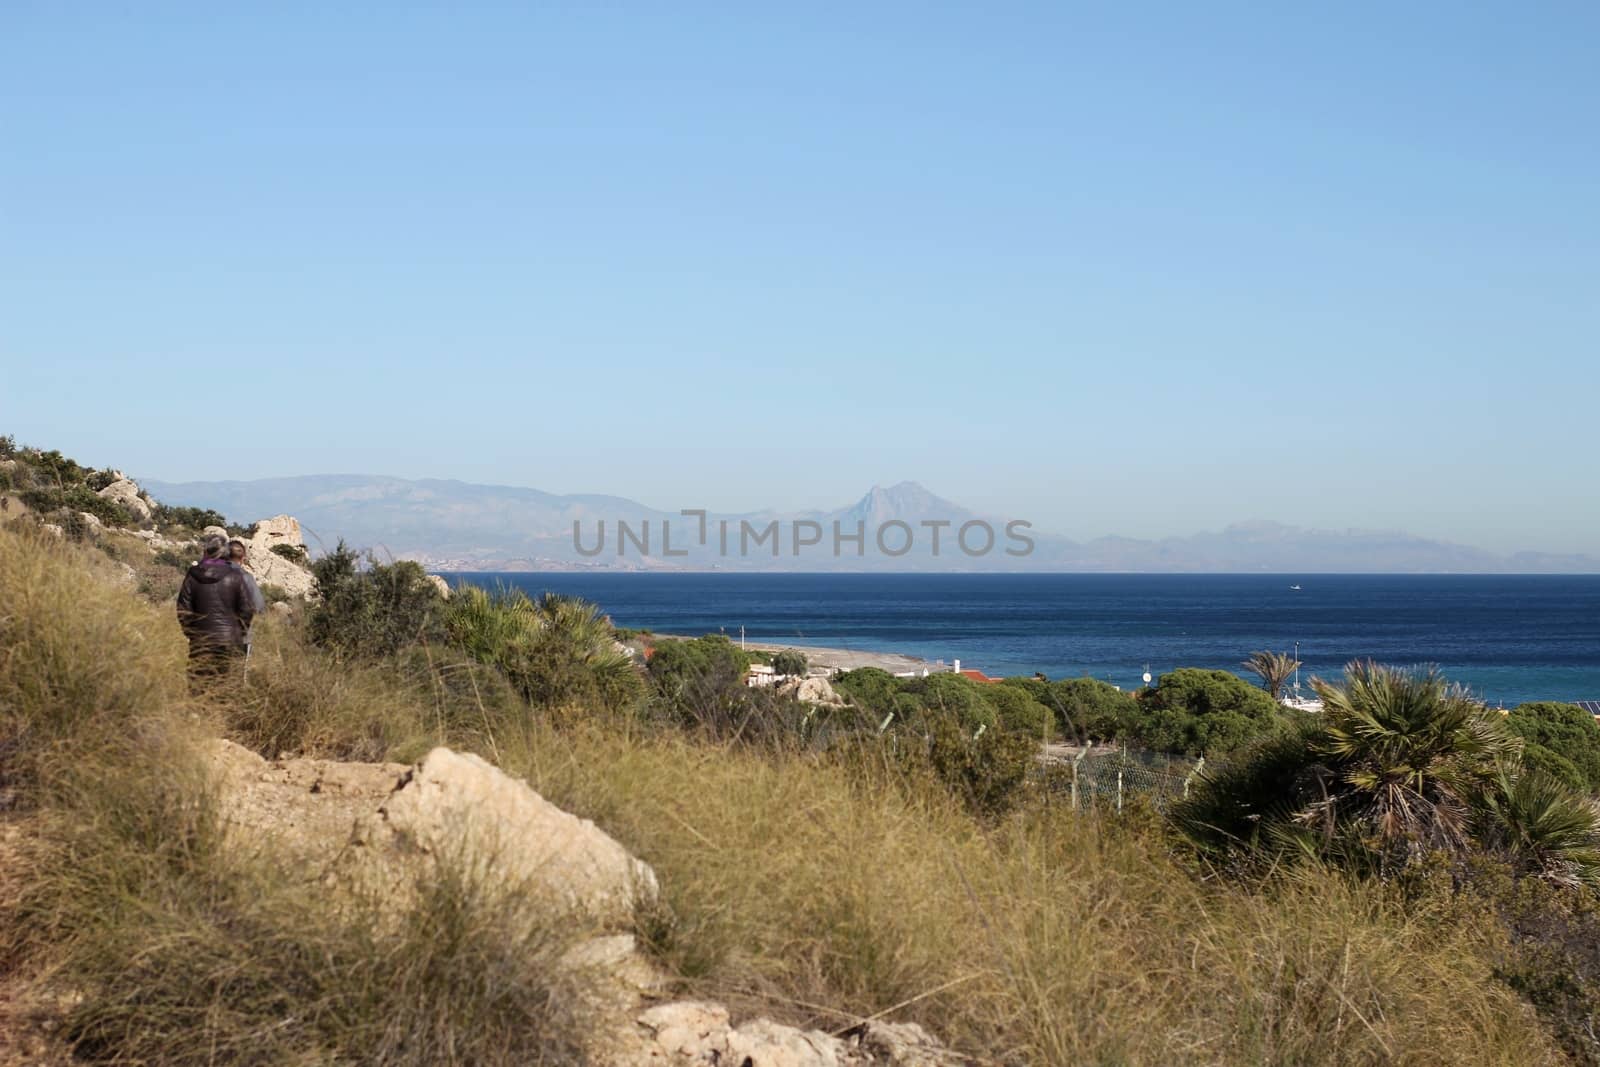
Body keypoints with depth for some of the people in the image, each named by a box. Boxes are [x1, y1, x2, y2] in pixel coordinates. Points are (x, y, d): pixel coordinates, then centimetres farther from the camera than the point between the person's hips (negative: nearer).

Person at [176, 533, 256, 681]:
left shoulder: (193, 576, -2)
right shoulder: (235, 576, -5)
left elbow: (183, 609, 1)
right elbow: (247, 609, -3)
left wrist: (189, 633, 14)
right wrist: (240, 633, 11)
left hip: (201, 641, 1)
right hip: (229, 640, -1)